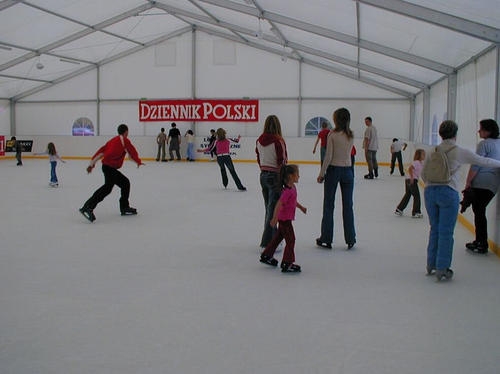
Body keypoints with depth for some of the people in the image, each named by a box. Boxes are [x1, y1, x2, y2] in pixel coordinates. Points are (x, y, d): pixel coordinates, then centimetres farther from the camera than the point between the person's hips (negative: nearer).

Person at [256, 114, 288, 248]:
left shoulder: (259, 141, 3)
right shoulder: (278, 141, -15)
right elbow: (282, 161, -14)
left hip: (263, 175, 7)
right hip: (275, 176, -7)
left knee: (269, 207, 17)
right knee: (273, 209, -1)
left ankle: (273, 237, 28)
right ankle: (267, 242, 1)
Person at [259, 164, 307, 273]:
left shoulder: (293, 187, 6)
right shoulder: (288, 190, -25)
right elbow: (279, 204, -29)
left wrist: (301, 207, 31)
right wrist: (275, 218, -30)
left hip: (285, 218, 10)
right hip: (285, 219, -10)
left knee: (278, 237, 21)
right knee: (291, 240, -4)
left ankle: (266, 256, 33)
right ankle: (287, 264, 2)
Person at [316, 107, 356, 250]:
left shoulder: (332, 134, -11)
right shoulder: (351, 136, 2)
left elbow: (328, 157, -12)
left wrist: (321, 174, -5)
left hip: (333, 170, -4)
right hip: (348, 170, 4)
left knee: (328, 206, 6)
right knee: (348, 206, 9)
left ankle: (326, 239, 12)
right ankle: (350, 239, 14)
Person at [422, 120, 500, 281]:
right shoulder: (460, 152, -1)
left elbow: (423, 173, 11)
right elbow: (483, 161, 9)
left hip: (430, 191, 4)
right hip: (448, 192, -4)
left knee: (435, 229, 15)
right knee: (446, 232, 2)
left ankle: (431, 265, 22)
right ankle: (442, 269, 5)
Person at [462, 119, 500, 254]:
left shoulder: (484, 144, -9)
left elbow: (476, 165, -13)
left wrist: (468, 183, -9)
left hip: (481, 183, -8)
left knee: (479, 212, -2)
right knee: (480, 211, 16)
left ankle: (482, 244, 0)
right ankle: (479, 241, 22)